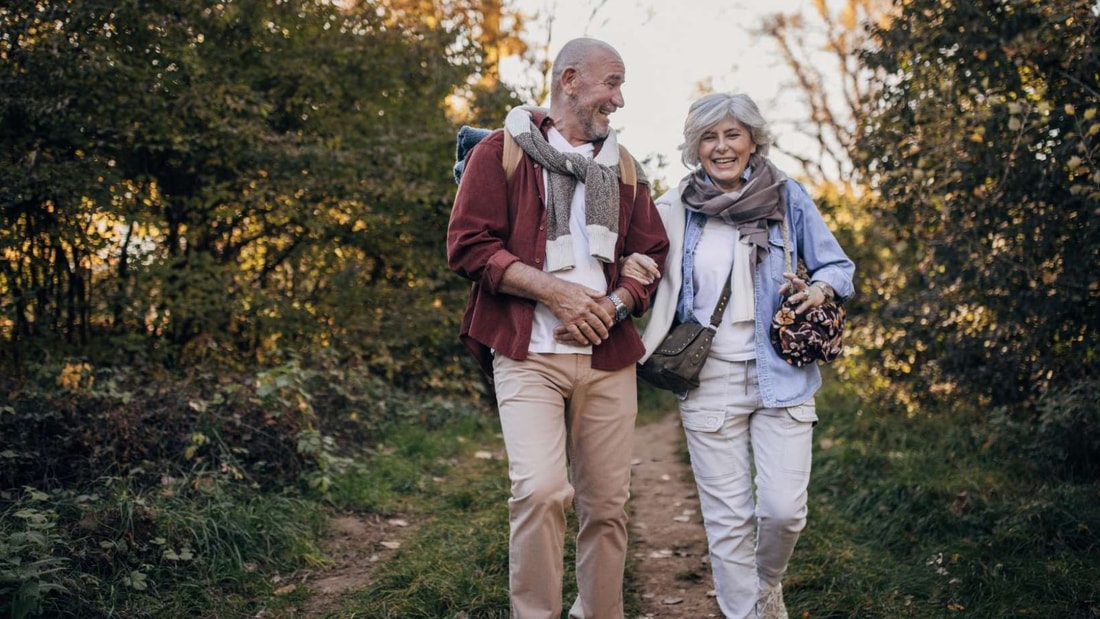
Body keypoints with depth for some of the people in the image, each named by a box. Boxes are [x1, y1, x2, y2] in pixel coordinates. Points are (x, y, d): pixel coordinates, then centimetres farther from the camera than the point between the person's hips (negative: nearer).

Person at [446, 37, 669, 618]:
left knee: (607, 503, 4)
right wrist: (554, 291, -11)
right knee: (540, 489, -19)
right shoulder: (503, 151, 4)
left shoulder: (622, 167, 20)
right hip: (528, 353, -4)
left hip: (607, 357, 5)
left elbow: (652, 252, 19)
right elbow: (468, 244, -4)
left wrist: (616, 304, -2)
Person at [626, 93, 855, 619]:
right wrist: (633, 269, -7)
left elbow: (839, 266, 8)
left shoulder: (787, 197, 2)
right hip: (708, 380, 1)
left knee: (784, 508, -5)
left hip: (781, 376, -1)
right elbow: (661, 291, 16)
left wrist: (819, 289, -14)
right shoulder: (676, 209, 5)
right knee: (727, 518, 1)